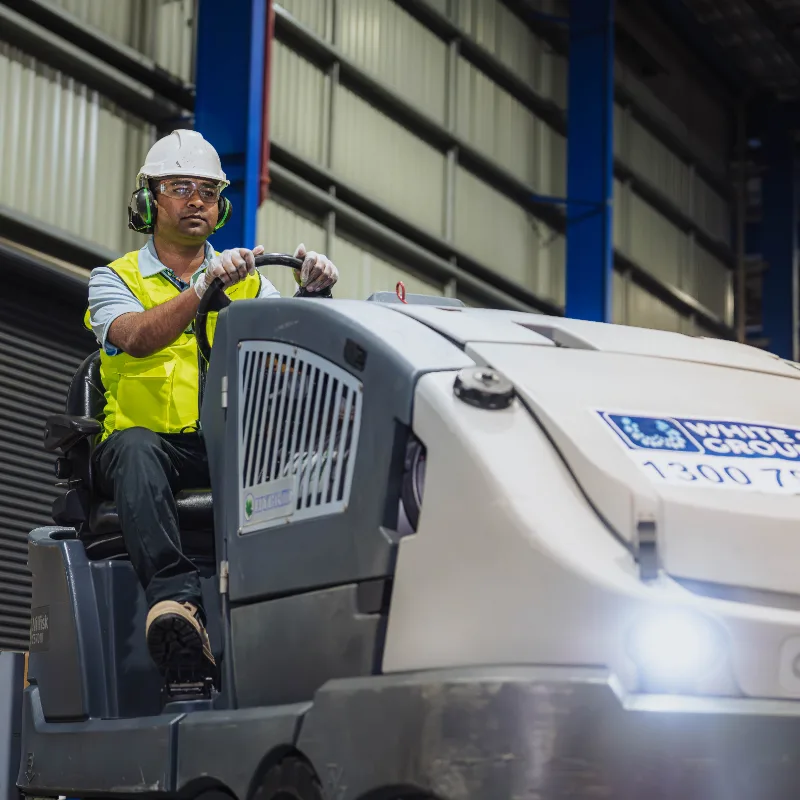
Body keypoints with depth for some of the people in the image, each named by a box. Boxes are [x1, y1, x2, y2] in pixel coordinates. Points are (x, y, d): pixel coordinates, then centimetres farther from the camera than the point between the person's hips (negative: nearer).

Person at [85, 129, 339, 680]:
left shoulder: (247, 279, 21)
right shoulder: (115, 280, 12)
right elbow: (137, 338, -13)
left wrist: (313, 292, -18)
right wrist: (204, 284, -26)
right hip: (153, 442, -2)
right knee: (134, 447, -39)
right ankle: (176, 598, -55)